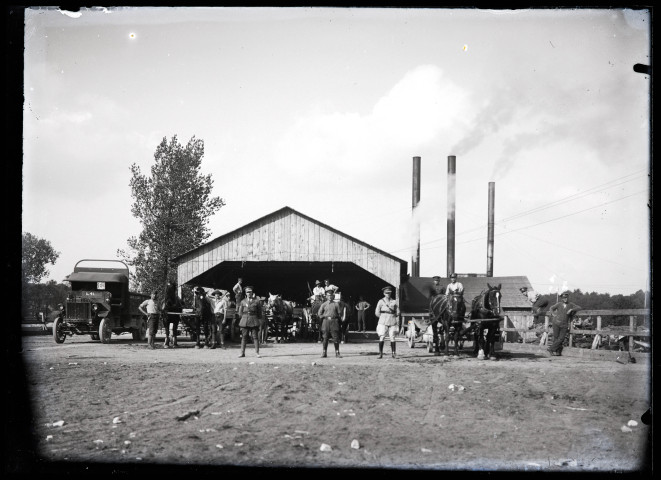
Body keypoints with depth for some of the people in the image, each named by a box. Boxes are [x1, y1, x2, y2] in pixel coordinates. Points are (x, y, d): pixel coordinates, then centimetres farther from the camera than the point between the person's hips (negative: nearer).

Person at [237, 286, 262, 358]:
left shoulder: (257, 301, 5)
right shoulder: (243, 301, 11)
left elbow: (259, 313, 9)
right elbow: (240, 313, 15)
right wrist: (245, 316, 7)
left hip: (254, 322, -2)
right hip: (244, 321, 2)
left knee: (255, 337, -4)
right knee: (244, 337, 1)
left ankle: (257, 353, -3)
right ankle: (242, 353, 5)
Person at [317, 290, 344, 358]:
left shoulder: (336, 304, 6)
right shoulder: (323, 304, 8)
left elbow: (340, 313, 7)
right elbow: (320, 314, 6)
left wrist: (334, 317, -1)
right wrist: (327, 317, -1)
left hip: (334, 322, 0)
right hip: (326, 322, 0)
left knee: (336, 338, -2)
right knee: (325, 338, 1)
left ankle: (337, 353, 3)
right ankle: (324, 353, 5)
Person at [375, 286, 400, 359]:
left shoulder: (394, 302, 9)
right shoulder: (381, 302, 2)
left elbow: (397, 311, 17)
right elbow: (377, 312, 4)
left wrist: (393, 316, 8)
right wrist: (383, 318, 4)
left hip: (392, 322, 2)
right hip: (383, 323, -2)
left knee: (392, 338, -1)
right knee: (381, 338, -6)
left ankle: (394, 353, 3)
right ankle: (380, 353, -2)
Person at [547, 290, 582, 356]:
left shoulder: (571, 305, 6)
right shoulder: (559, 304, 5)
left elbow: (579, 308, -3)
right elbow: (551, 308, 16)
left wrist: (571, 309, -13)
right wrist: (553, 314, 0)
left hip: (564, 325, 0)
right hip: (556, 323, 0)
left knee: (561, 338, -7)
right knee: (556, 337, -2)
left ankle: (551, 348, 2)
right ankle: (558, 351, 8)